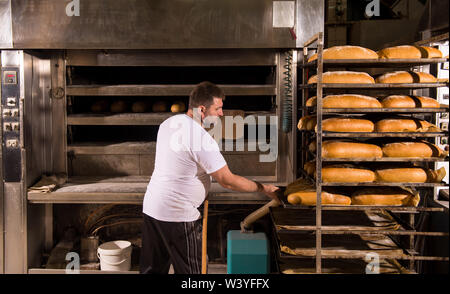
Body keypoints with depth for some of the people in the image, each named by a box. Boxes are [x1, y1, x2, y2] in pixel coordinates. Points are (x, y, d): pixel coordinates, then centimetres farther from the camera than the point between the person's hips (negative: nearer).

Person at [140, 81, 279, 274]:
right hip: (178, 215, -9)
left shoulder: (169, 123, 7)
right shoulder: (201, 138, -20)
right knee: (188, 270, 4)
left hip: (150, 206, 9)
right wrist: (263, 188, -7)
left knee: (152, 268, 18)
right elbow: (227, 181, -18)